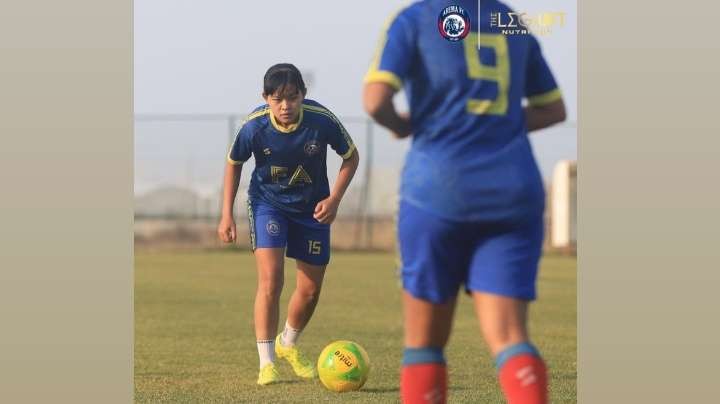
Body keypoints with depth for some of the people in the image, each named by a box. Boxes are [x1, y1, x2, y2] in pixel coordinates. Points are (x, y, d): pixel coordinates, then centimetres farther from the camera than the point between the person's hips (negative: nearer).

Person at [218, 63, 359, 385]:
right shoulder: (254, 126, -24)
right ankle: (267, 363, -10)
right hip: (267, 202, -2)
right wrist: (226, 214, -6)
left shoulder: (322, 120, -26)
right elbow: (234, 164, -4)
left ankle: (288, 343, 38)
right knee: (270, 279, -20)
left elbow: (351, 157, -7)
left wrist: (334, 198, -18)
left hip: (312, 207, 2)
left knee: (311, 289, 7)